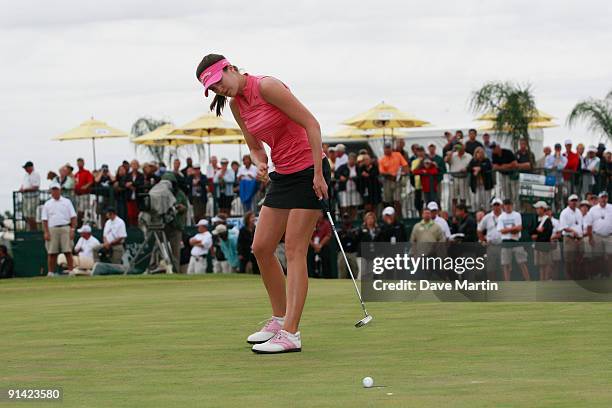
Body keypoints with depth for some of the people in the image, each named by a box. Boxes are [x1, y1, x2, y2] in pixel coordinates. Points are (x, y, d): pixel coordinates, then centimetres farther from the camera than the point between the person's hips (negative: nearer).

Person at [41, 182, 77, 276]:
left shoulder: (67, 202, 11)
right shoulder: (47, 204, 13)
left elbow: (73, 217, 6)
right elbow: (45, 220, 8)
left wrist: (72, 229, -6)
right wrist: (46, 232, -4)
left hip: (65, 229, -1)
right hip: (52, 229, 1)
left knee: (68, 251, -7)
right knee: (51, 253, -1)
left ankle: (71, 271, -7)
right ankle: (51, 272, 2)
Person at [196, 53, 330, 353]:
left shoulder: (266, 87, -17)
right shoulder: (236, 105, 8)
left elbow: (310, 123, -18)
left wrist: (318, 173, -19)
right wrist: (260, 164, -8)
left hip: (309, 172, -9)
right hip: (282, 175, 9)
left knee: (294, 250, -11)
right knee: (261, 248, 8)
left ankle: (290, 334, -13)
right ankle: (279, 320, 22)